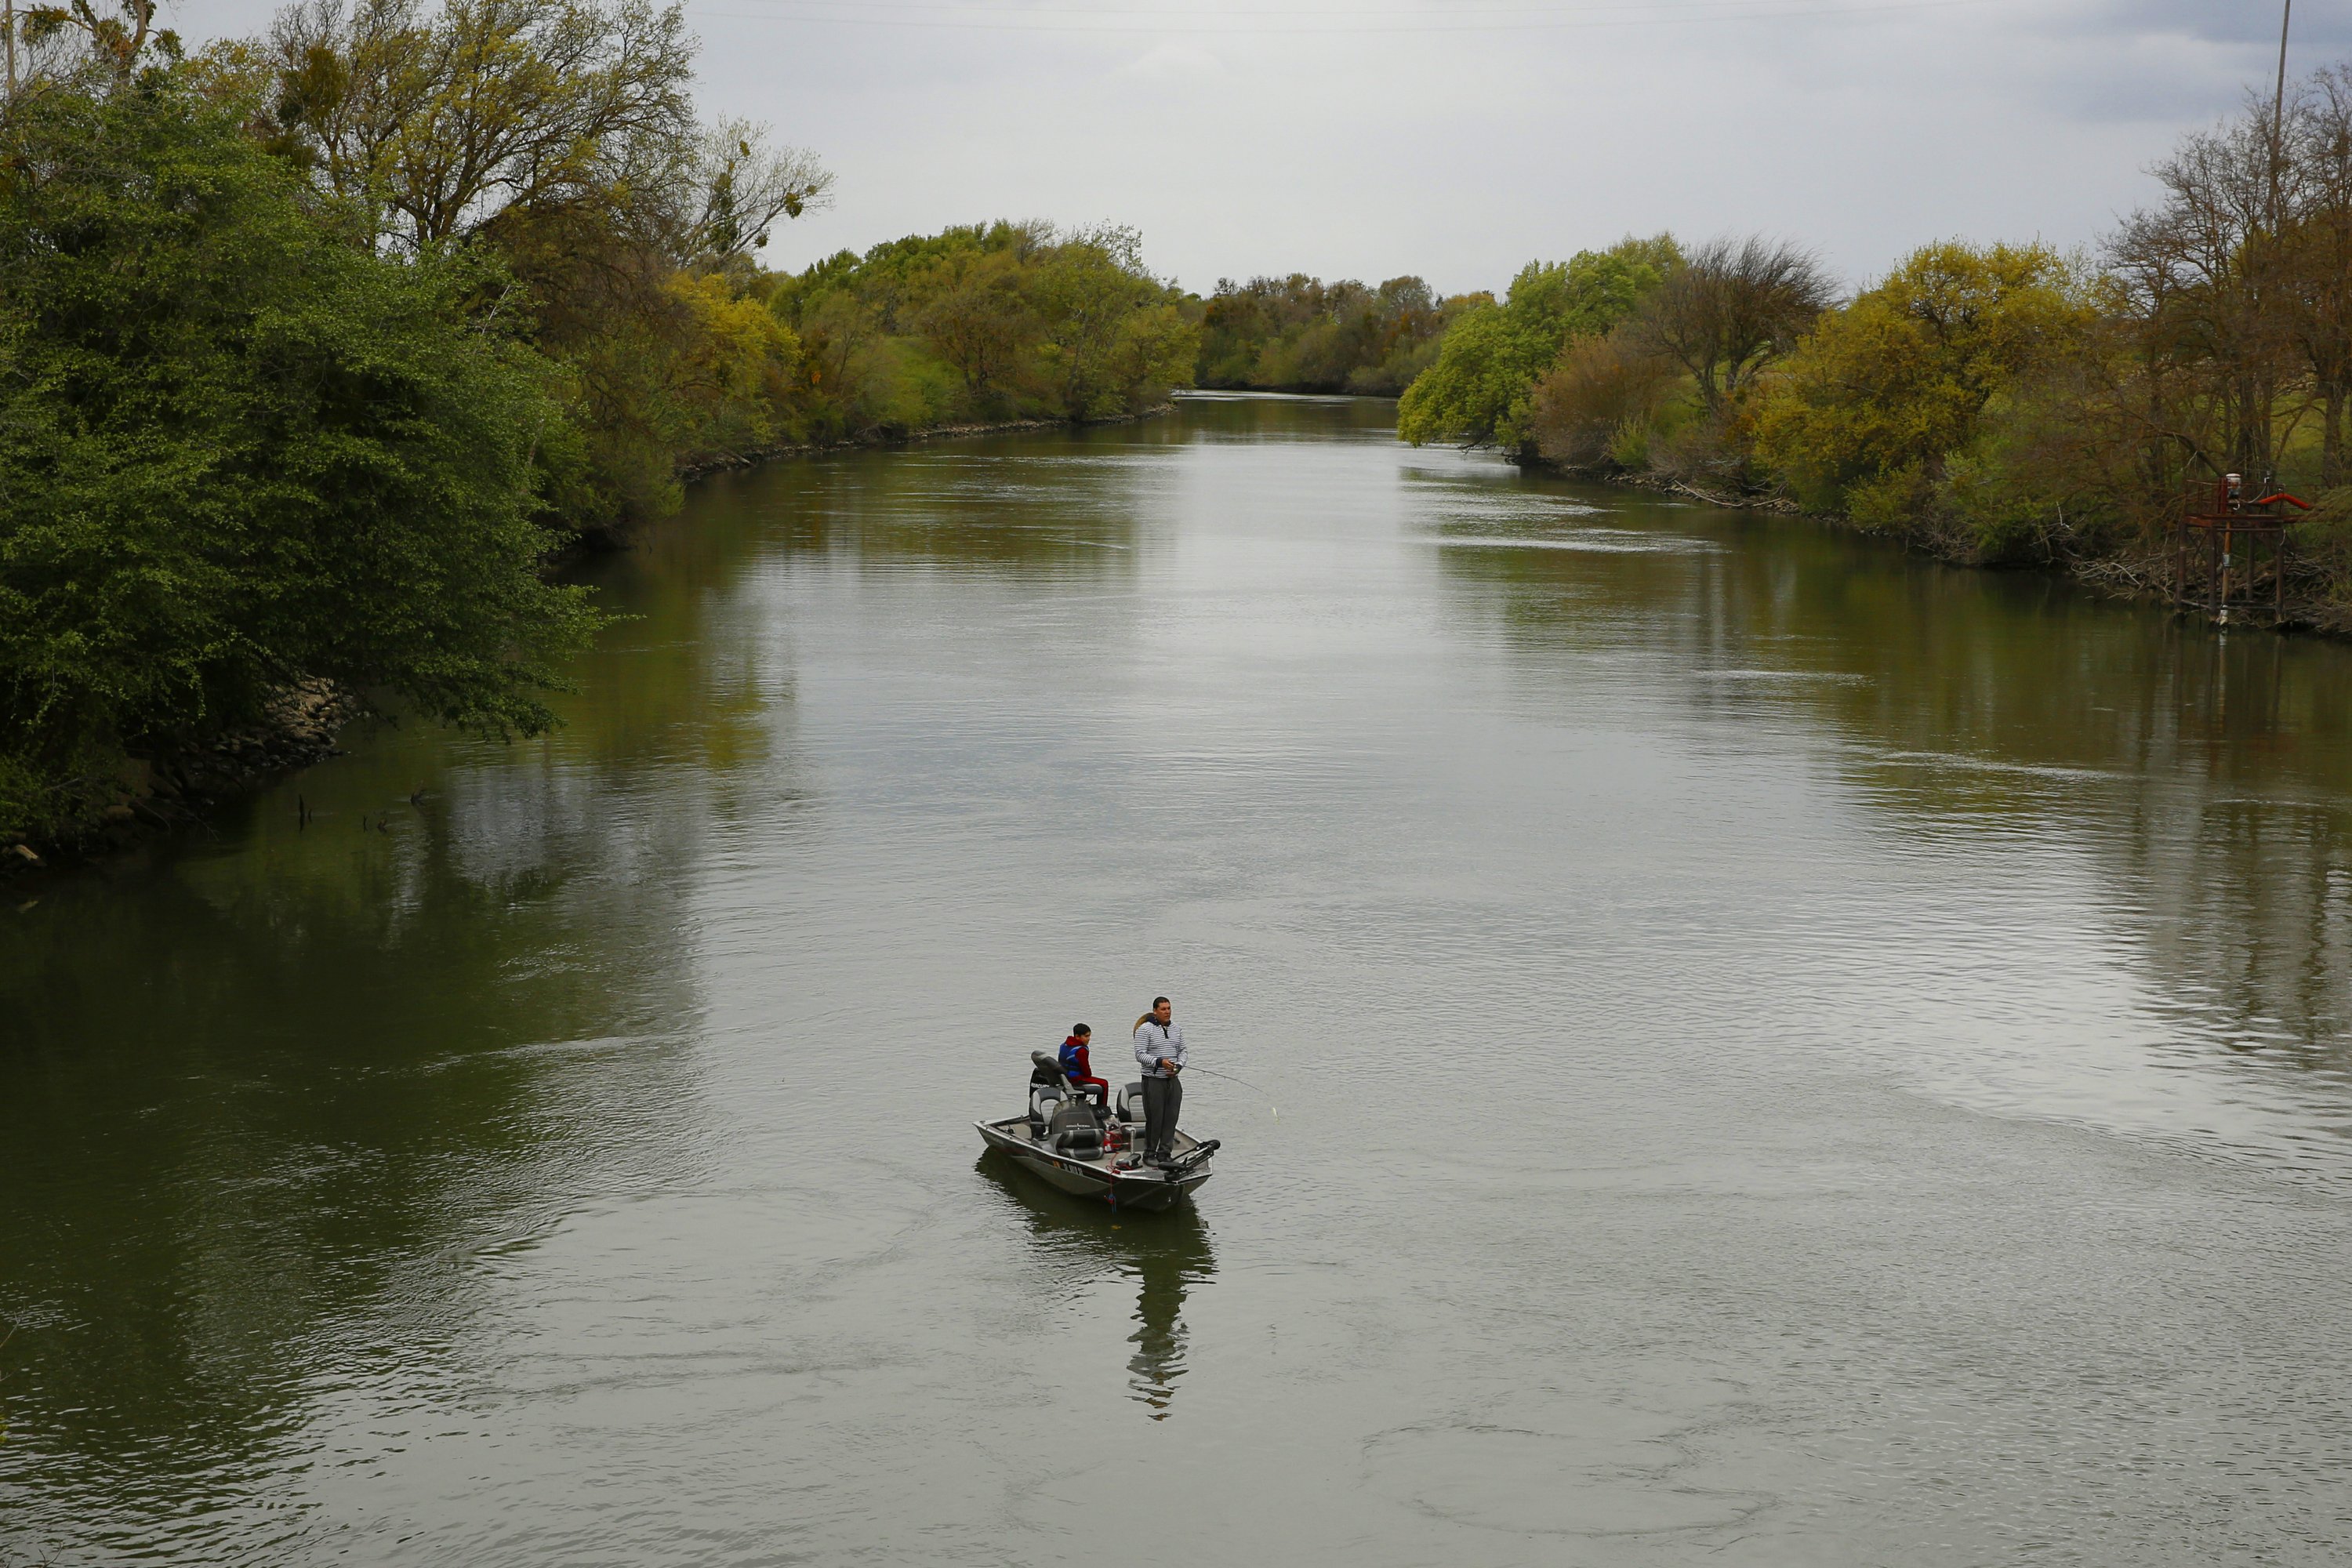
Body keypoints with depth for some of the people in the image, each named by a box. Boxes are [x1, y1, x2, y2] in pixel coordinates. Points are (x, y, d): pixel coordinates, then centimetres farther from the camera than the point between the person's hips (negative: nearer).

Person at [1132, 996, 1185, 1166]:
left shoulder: (1176, 1029, 12)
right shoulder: (1145, 1029, -7)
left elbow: (1182, 1050, 18)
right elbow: (1140, 1054, -11)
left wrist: (1179, 1066, -2)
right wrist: (1159, 1062, -23)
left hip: (1173, 1080, 6)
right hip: (1153, 1081, -6)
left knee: (1171, 1119, 4)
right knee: (1154, 1119, -5)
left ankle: (1165, 1155, 11)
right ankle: (1149, 1155, 6)